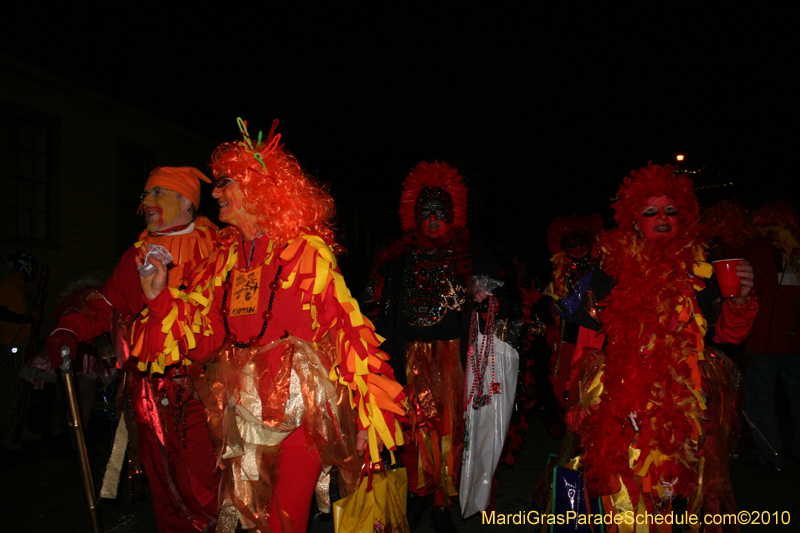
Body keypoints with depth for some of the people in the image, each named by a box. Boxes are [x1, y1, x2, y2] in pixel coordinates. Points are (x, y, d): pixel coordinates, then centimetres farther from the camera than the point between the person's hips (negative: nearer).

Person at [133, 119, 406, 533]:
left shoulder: (307, 253, -9)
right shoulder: (224, 259, 7)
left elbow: (347, 331, -11)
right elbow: (197, 333, 10)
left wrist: (368, 416, -13)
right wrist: (158, 296, -5)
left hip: (300, 408, -5)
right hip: (244, 412, 5)